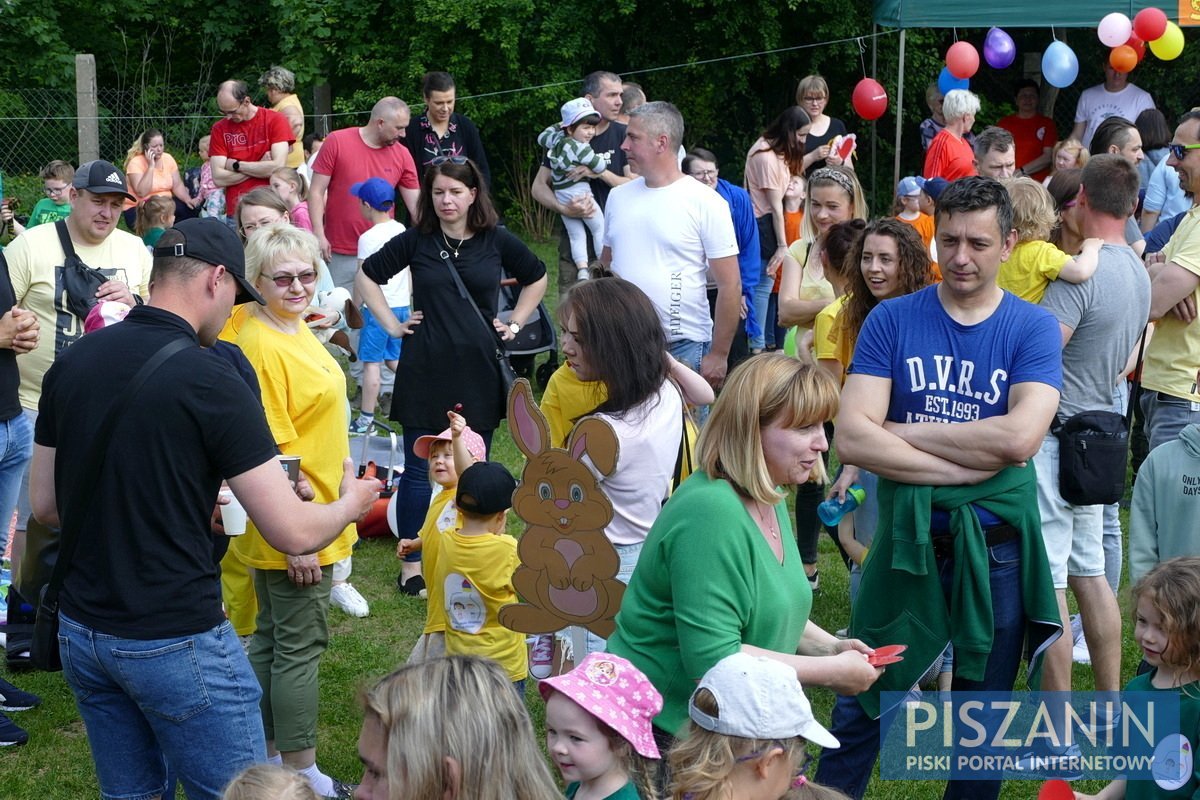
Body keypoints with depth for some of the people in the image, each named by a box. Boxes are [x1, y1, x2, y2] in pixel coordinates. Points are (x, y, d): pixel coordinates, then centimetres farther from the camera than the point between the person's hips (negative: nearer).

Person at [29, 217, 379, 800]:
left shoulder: (71, 363, 1)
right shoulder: (210, 383, -17)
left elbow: (44, 505, 11)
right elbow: (293, 533, -15)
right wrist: (351, 502, 6)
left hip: (80, 630, 7)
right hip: (175, 642, -7)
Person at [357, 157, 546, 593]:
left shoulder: (497, 241, 1)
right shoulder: (416, 241, -2)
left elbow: (537, 278, 18)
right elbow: (366, 275, 10)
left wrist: (515, 322, 9)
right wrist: (391, 324, 4)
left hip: (478, 369, 1)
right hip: (425, 370, -1)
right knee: (419, 470, 2)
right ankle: (412, 564, 10)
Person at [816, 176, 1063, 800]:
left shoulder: (1033, 329, -5)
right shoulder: (891, 320, -4)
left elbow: (1019, 437, -21)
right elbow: (852, 438, -15)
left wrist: (903, 431, -15)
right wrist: (968, 464, -20)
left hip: (997, 547, 0)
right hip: (907, 538, 0)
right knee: (862, 707, 10)